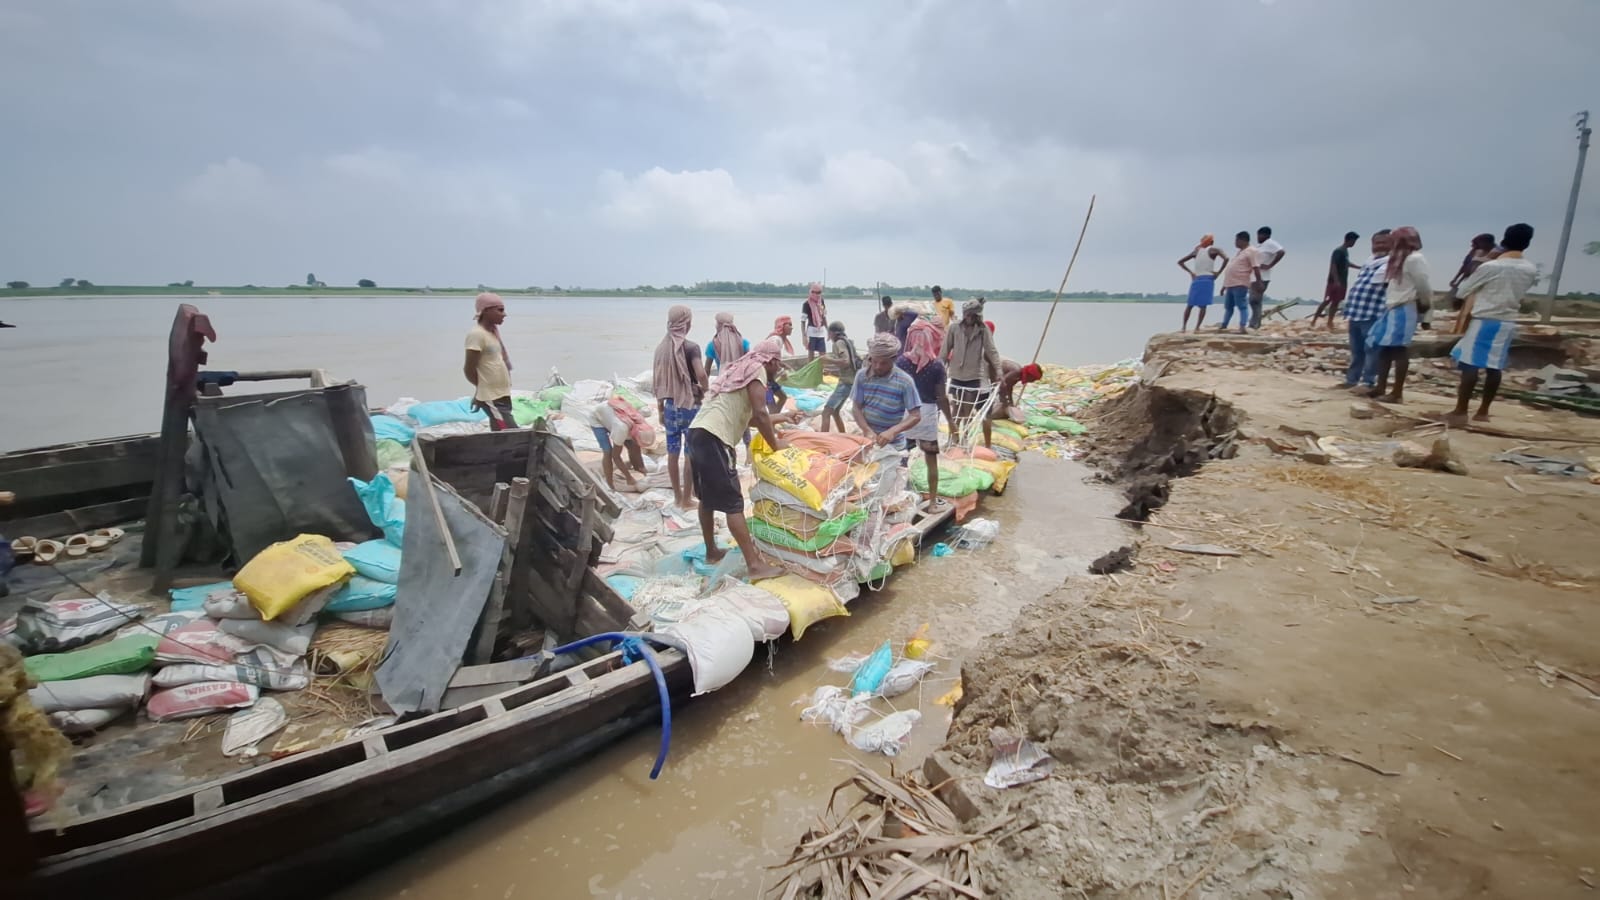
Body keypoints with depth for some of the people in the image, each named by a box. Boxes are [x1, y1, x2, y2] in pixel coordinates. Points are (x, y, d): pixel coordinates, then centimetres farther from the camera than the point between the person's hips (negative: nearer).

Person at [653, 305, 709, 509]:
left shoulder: (661, 347, 5)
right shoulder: (690, 347, -12)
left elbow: (657, 381, 9)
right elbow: (701, 374, -26)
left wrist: (660, 408, 16)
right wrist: (705, 390, -5)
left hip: (670, 405, 6)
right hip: (689, 405, -6)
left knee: (672, 451, 12)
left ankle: (677, 496, 23)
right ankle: (687, 499, 10)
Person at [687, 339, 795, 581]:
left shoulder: (741, 368, 26)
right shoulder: (757, 369, -1)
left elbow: (745, 415, 33)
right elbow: (759, 414, -11)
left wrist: (778, 418, 41)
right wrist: (775, 444, 0)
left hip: (698, 432, 10)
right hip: (713, 437, -10)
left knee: (708, 498, 21)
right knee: (733, 503, -9)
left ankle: (711, 551, 34)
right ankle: (755, 565, -7)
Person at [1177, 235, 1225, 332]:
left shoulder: (1196, 251, 13)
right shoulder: (1214, 250, 2)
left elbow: (1180, 262, 14)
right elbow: (1226, 258, -14)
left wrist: (1190, 272, 9)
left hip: (1196, 279, 3)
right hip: (1207, 279, -3)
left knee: (1189, 305, 8)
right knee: (1203, 305, -2)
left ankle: (1184, 327, 1)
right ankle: (1197, 327, -8)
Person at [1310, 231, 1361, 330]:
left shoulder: (1345, 251, 15)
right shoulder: (1338, 251, -14)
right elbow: (1333, 266, -21)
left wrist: (1360, 267, 38)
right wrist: (1336, 281, -27)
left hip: (1342, 281, 9)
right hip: (1335, 281, -9)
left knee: (1336, 302, 8)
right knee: (1327, 301, -9)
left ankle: (1330, 322, 11)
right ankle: (1314, 320, -5)